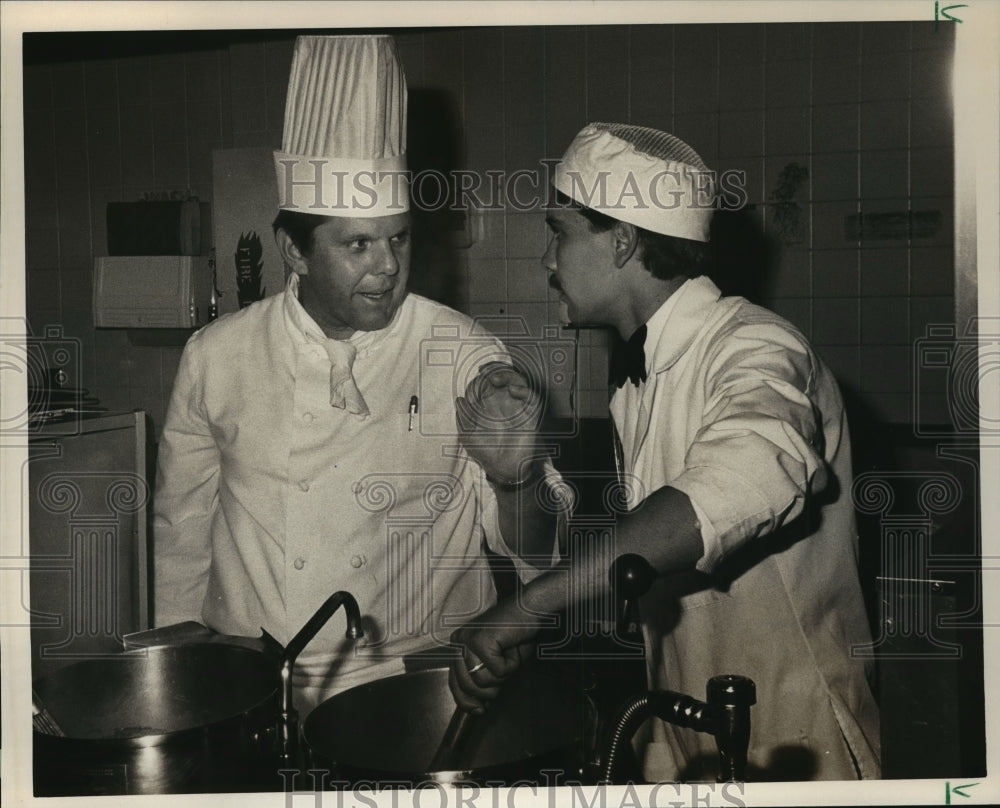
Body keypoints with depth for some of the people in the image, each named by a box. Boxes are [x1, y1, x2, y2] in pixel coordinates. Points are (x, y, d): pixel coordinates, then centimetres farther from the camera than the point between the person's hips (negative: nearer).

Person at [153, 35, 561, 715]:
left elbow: (532, 550, -2)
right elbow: (182, 535, 13)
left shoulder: (464, 357, -3)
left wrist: (514, 478, -22)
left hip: (421, 685, -1)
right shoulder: (219, 356, 2)